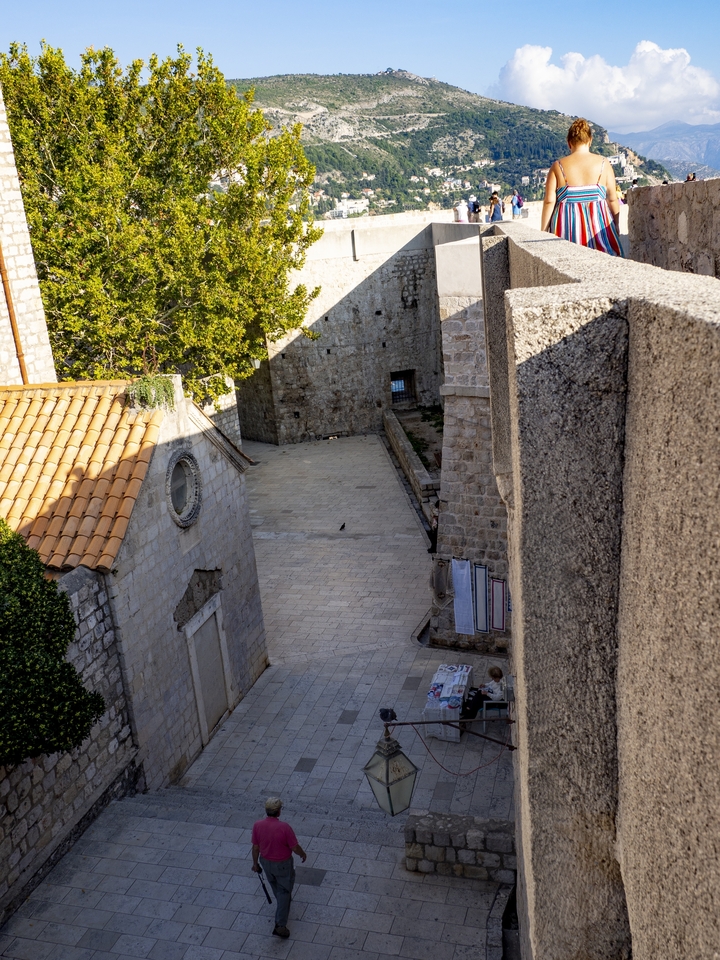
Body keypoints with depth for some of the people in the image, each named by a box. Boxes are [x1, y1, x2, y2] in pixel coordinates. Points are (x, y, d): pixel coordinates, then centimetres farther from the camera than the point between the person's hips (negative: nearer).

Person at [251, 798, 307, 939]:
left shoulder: (257, 825, -21)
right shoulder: (284, 827, -32)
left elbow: (255, 847, -7)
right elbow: (295, 847, -20)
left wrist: (255, 863, 9)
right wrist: (303, 854, 1)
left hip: (266, 862, 5)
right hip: (283, 864, -5)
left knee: (276, 886, 31)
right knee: (284, 891, 13)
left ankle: (283, 903, 57)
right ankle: (280, 925, 12)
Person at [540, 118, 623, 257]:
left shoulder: (558, 166, 2)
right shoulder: (602, 163, 5)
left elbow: (549, 201, -4)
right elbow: (613, 199, 4)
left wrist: (543, 232, 1)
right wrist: (616, 227, 14)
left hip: (567, 225, -1)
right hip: (598, 223, 1)